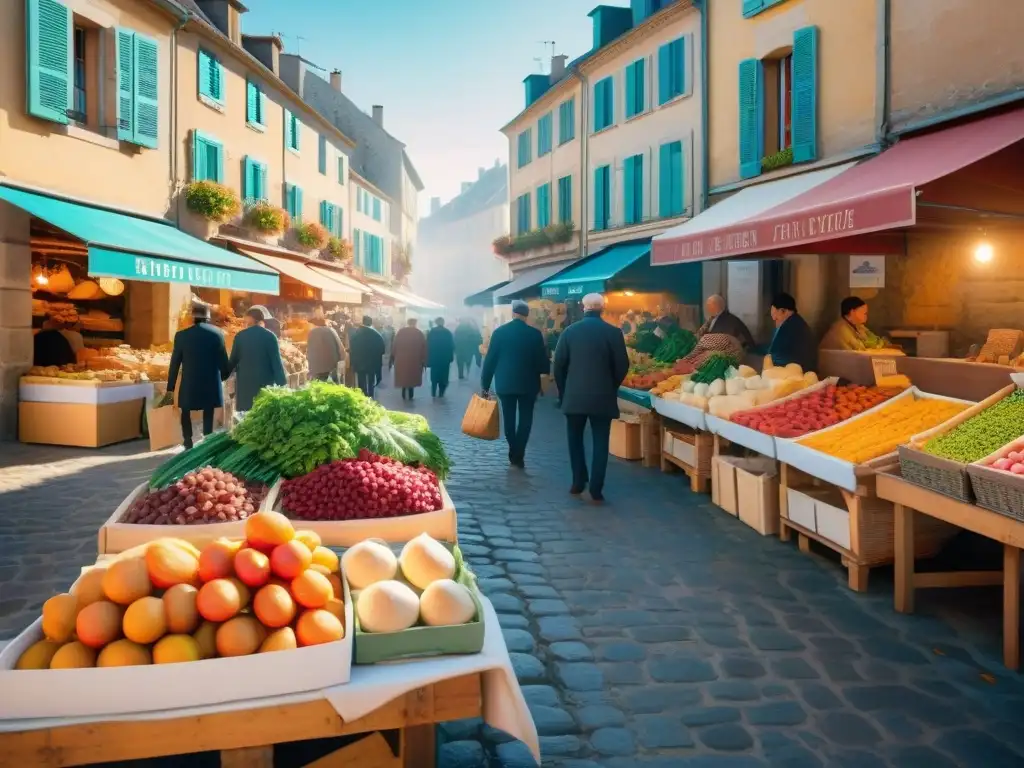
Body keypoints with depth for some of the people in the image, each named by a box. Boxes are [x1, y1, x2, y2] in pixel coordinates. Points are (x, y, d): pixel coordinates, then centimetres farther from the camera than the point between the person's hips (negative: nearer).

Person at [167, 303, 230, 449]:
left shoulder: (181, 335, -5)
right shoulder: (218, 333, -6)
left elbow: (175, 363, -2)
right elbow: (223, 360, -2)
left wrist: (171, 387, 5)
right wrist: (225, 376, 17)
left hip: (189, 385, 0)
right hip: (211, 384, 0)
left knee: (186, 413, 16)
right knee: (208, 415, 12)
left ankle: (188, 444, 9)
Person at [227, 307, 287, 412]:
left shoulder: (240, 336, 3)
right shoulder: (270, 336, -3)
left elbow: (233, 360, 10)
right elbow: (277, 362, -6)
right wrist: (282, 385, -2)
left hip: (245, 383, 2)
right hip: (265, 383, -2)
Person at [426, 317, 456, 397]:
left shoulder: (431, 332, -3)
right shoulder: (448, 332, -2)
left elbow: (428, 345, -4)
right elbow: (452, 346, -2)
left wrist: (428, 358, 1)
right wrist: (451, 357, 6)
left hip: (434, 357, 0)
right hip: (445, 358, 0)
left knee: (434, 375, 12)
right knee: (443, 376, 5)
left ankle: (434, 392, 8)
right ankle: (441, 393, 1)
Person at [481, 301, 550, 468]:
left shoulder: (499, 331, -4)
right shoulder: (535, 334, -7)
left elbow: (490, 359, -3)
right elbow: (542, 362, -4)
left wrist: (485, 385, 3)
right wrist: (544, 369, 20)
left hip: (505, 383, 1)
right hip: (528, 383, -1)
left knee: (509, 419, 12)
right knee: (525, 419, 7)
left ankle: (514, 454, 16)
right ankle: (518, 455, -1)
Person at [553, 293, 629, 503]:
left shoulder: (570, 331, -2)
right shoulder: (613, 332, -5)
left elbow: (559, 365, 0)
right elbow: (622, 366, -2)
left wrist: (563, 391, 14)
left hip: (574, 396, 1)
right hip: (603, 397, -1)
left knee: (575, 440, 16)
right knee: (600, 443, 5)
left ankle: (578, 483, 20)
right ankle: (596, 489, 2)